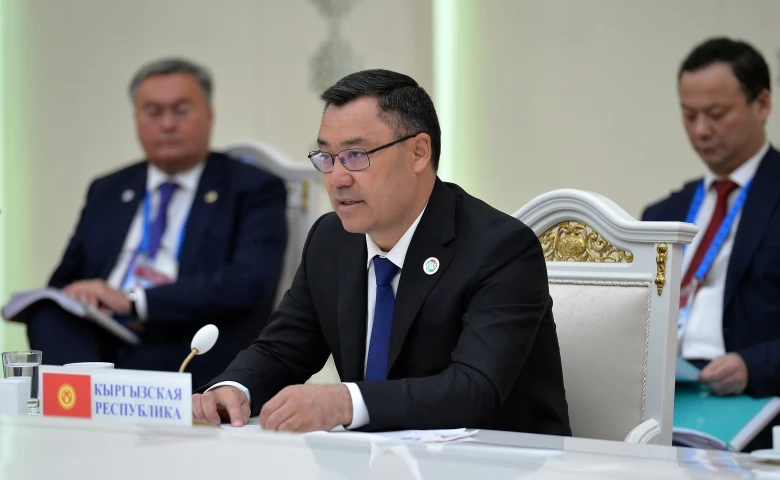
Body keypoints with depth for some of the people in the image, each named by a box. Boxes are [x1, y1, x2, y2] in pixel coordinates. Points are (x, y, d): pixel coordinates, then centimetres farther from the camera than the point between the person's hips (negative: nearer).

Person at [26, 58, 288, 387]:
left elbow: (248, 284, -10)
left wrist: (133, 300, -16)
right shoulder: (106, 193, 23)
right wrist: (82, 300, -7)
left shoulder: (254, 190, 7)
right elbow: (62, 286, 20)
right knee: (49, 318, -27)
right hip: (97, 346, 5)